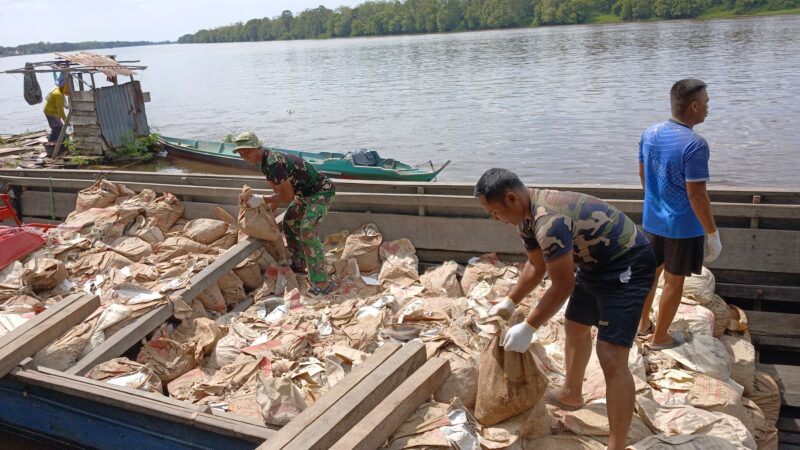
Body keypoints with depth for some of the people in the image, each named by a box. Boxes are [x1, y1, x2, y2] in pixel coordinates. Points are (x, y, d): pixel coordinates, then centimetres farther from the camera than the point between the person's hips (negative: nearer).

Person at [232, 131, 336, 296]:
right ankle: (299, 265, 34)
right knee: (290, 222, 19)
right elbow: (278, 192, 15)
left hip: (321, 191, -11)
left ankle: (322, 283, -22)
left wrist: (262, 200, -12)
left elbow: (288, 196, -20)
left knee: (307, 230, -21)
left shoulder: (273, 163, -26)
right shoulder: (265, 162, 7)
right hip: (305, 192, 11)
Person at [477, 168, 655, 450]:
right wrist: (509, 302, 15)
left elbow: (562, 286, -25)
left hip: (627, 265, -10)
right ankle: (571, 394, 47)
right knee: (575, 327, 25)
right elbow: (535, 266, 15)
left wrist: (528, 328, -18)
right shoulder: (527, 216, 0)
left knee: (611, 358, -16)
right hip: (596, 263, 10)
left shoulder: (549, 220, -32)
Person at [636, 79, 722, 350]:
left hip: (652, 219, 7)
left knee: (650, 270, 22)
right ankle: (660, 337, 23)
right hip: (683, 225, -7)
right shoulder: (694, 144, -24)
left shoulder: (650, 134, -2)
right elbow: (697, 195, -23)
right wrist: (712, 233, -13)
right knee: (674, 281, 9)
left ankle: (643, 323, 38)